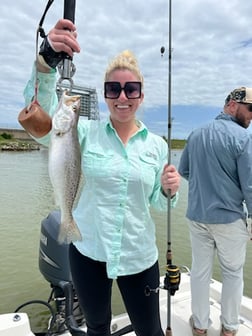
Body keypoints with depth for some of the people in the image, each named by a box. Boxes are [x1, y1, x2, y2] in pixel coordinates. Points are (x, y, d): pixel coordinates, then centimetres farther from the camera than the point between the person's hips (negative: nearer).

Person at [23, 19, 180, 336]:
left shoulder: (157, 144, -2)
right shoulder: (88, 132, -7)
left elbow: (156, 202, 3)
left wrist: (169, 191, -19)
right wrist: (46, 62, -38)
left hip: (139, 255, 1)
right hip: (88, 250, 0)